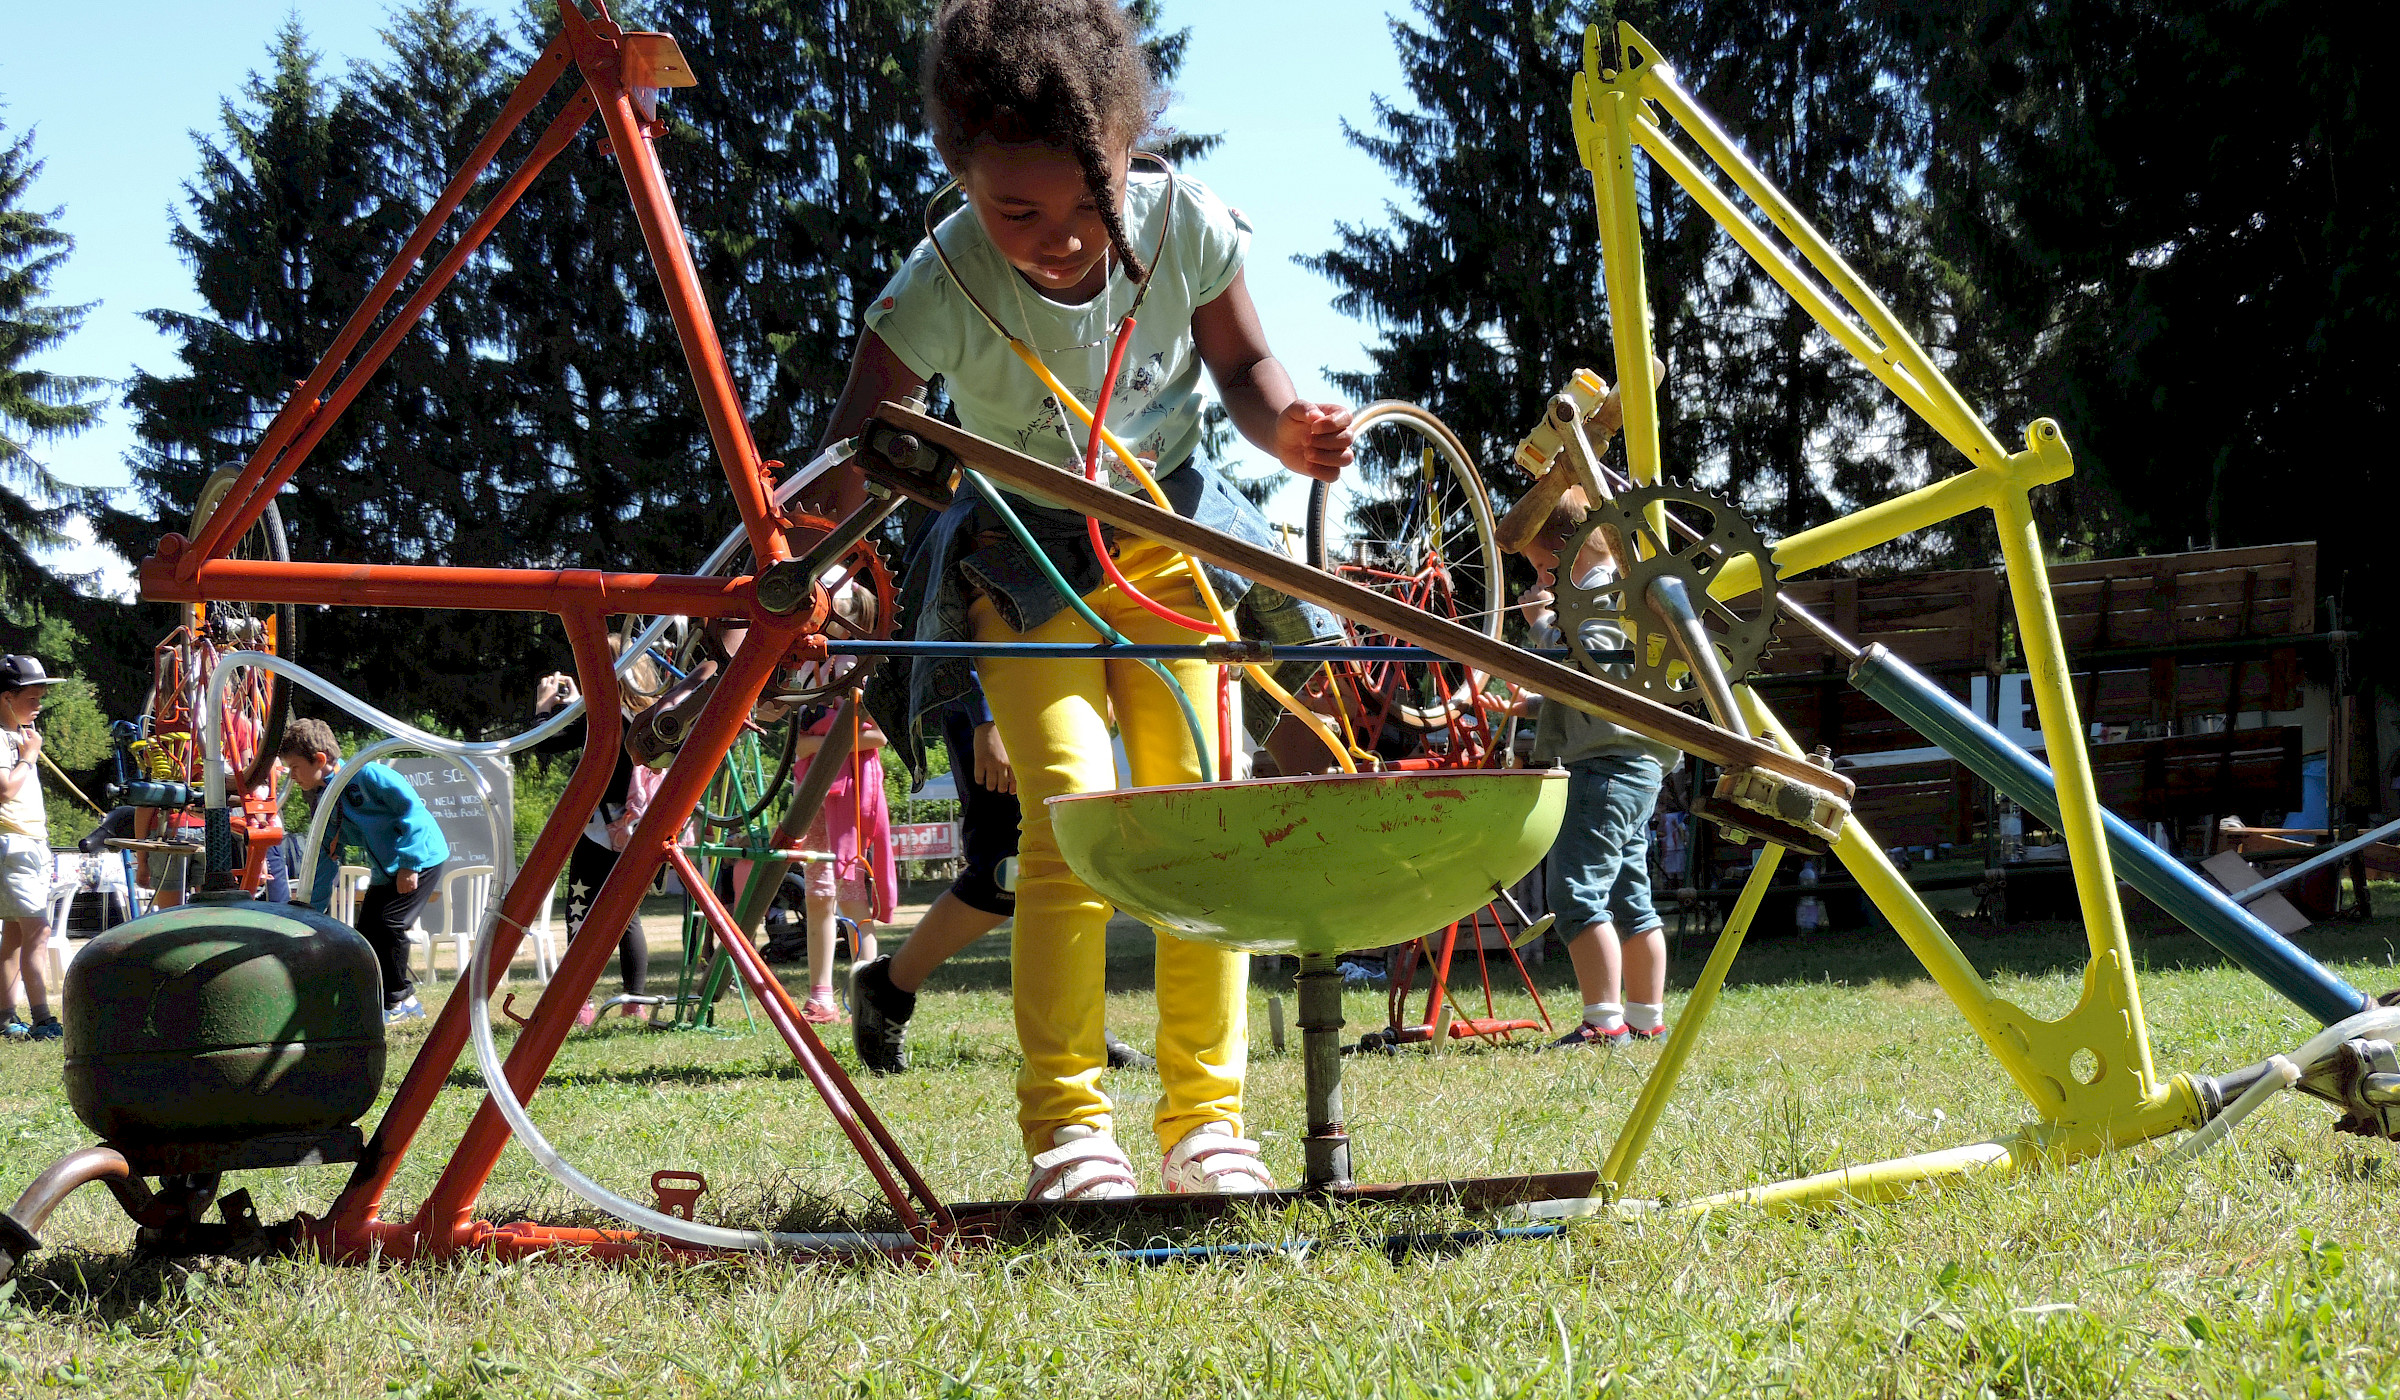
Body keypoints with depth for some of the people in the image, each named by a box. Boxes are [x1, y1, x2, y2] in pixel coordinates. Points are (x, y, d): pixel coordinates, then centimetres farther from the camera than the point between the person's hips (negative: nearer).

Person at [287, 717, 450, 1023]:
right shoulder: (321, 803, 4)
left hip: (420, 859, -9)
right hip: (385, 870, 9)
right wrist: (311, 912, 6)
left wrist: (408, 864, -21)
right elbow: (325, 860, 10)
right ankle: (405, 1000, 12)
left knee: (387, 925, -17)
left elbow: (412, 808, -21)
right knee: (366, 933, 3)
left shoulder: (365, 775, -21)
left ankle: (397, 1001, -3)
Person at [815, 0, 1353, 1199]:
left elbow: (1240, 360, -3)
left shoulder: (1182, 225, -21)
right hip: (1023, 563, -2)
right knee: (1069, 818, -17)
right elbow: (846, 462, -29)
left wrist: (1286, 424, -24)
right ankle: (1064, 1126, -8)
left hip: (1168, 533, 2)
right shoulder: (944, 288, -28)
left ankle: (1205, 1118, 2)